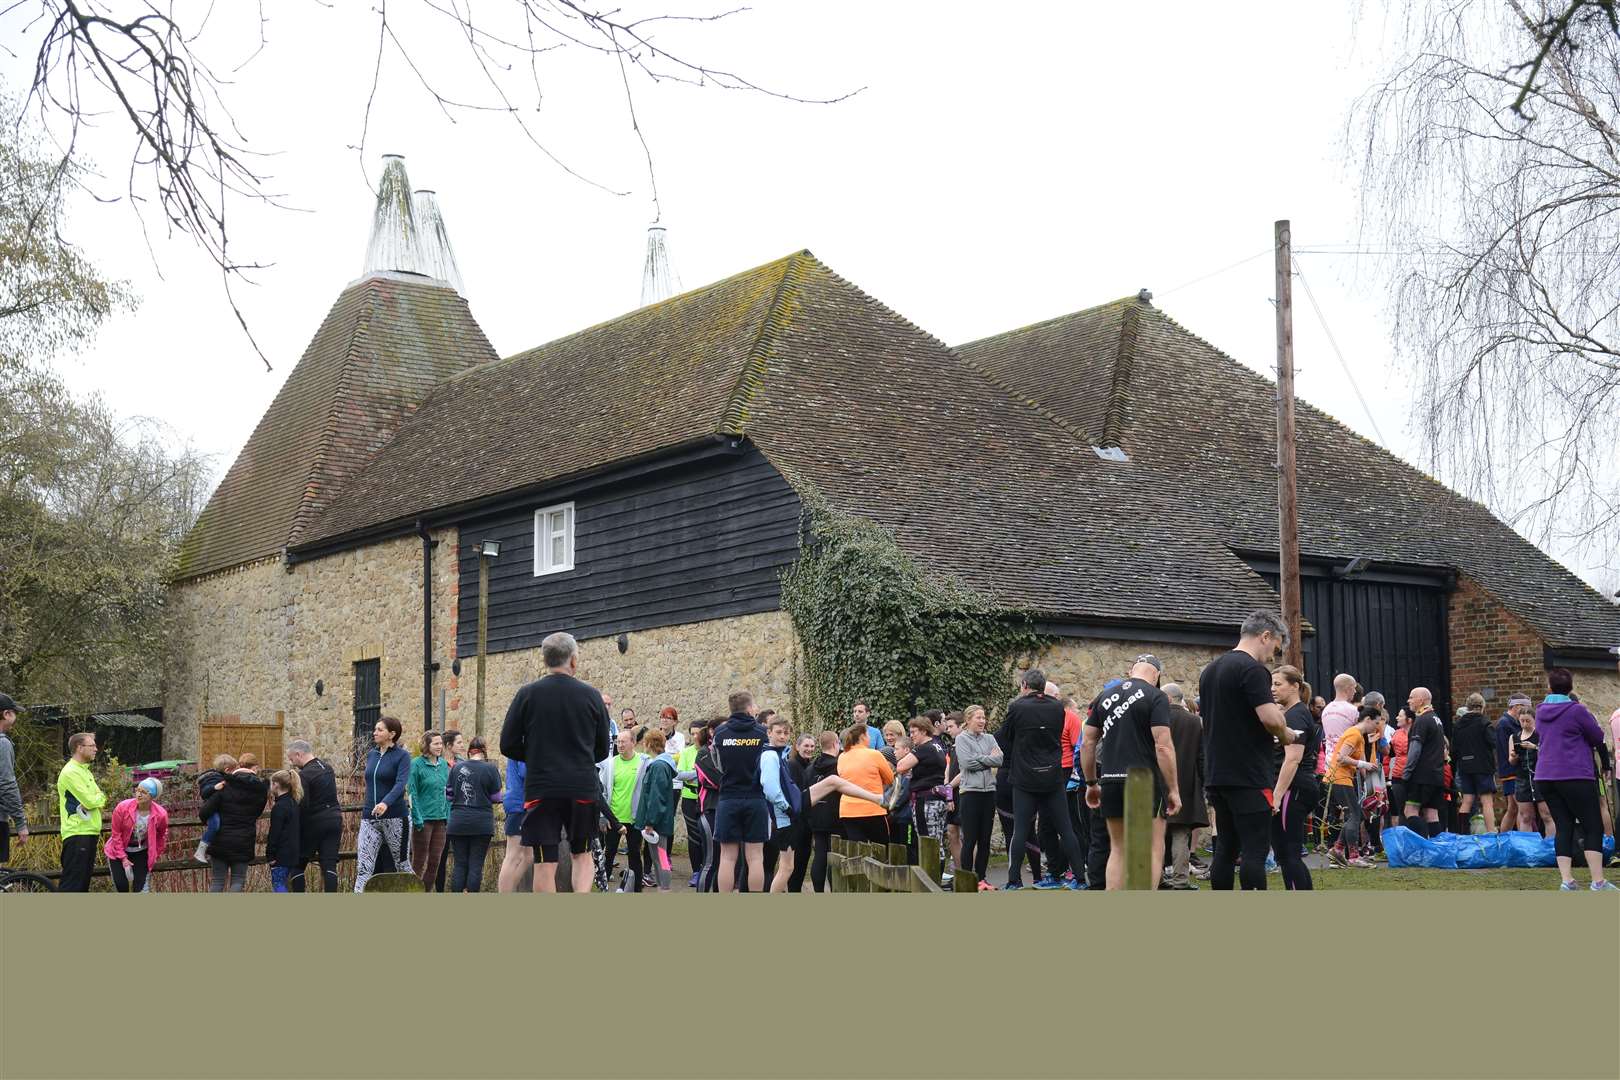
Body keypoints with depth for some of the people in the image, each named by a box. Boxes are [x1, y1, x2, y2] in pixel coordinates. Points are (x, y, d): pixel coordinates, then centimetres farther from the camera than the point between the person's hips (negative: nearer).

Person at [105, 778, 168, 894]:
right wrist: (123, 858, -12)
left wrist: (158, 853, 14)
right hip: (119, 850, -1)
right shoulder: (123, 808, -24)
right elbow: (116, 834, -13)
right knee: (121, 884, -11)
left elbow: (162, 835, 4)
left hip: (141, 852, 1)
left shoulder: (161, 814, -19)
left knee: (140, 883, -7)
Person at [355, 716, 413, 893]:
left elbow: (401, 784, -21)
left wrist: (385, 803, -38)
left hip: (394, 818, -5)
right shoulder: (371, 755, 11)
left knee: (402, 865, 7)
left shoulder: (402, 756, -6)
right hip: (369, 818, 5)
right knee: (363, 867, -6)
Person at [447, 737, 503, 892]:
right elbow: (496, 797, 0)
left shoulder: (456, 767, 3)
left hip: (457, 821, 3)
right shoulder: (490, 769, -6)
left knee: (460, 864, 7)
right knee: (476, 865, 1)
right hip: (481, 823, -3)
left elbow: (449, 794, 9)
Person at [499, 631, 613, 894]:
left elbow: (508, 746, 1)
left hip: (541, 788, -1)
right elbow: (602, 749, 10)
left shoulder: (527, 694, -1)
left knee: (545, 863, 3)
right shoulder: (591, 695, 2)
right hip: (583, 787, 1)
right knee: (582, 854, 15)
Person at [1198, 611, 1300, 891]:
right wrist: (1286, 734, -1)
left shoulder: (1209, 671, 16)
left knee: (1225, 849, 11)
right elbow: (1271, 718, -22)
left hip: (1216, 775, 9)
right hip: (1249, 778, -9)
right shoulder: (1252, 669, -13)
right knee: (1255, 851, -7)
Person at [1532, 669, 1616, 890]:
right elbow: (1598, 737, -2)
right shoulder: (1577, 710, -10)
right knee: (1593, 827, 0)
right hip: (1575, 776, -6)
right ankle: (1598, 882, -7)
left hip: (1545, 777, 6)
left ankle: (1567, 880, 0)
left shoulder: (1541, 711, 9)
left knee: (1563, 826, 8)